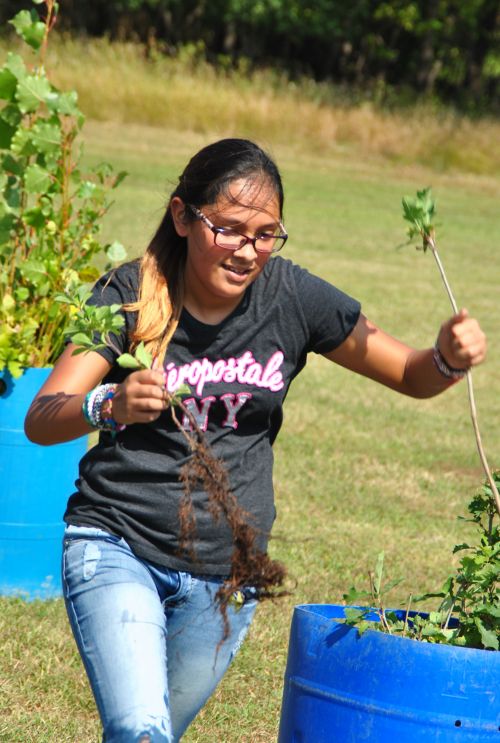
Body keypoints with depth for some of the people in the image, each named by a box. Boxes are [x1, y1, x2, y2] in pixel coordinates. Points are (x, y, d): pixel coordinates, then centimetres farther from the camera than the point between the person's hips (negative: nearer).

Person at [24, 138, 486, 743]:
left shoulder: (292, 297, -5)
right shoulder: (130, 295, -12)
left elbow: (412, 376, 3)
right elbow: (40, 421, -19)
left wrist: (451, 358, -21)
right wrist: (109, 407, -41)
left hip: (224, 574, 3)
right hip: (117, 547, -3)